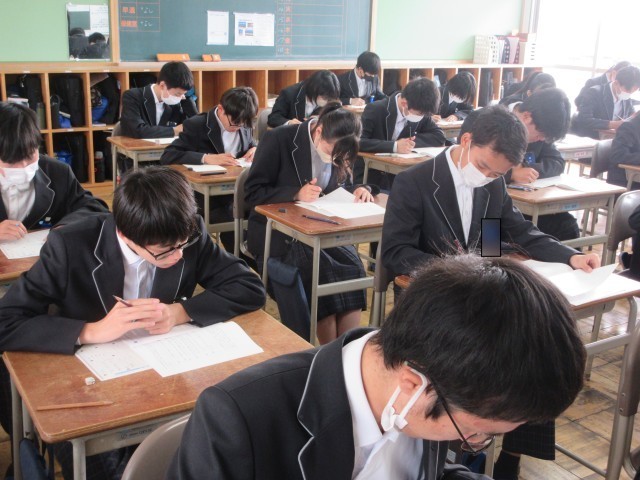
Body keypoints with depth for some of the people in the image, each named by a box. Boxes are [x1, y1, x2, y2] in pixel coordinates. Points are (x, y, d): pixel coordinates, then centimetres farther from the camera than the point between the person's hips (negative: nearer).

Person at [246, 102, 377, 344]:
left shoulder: (338, 149, 2)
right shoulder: (279, 140, -12)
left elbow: (342, 185, 17)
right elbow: (252, 192, -12)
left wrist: (360, 189, -8)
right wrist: (296, 194, -26)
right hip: (277, 231, -4)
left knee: (352, 267, -24)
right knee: (321, 270, -29)